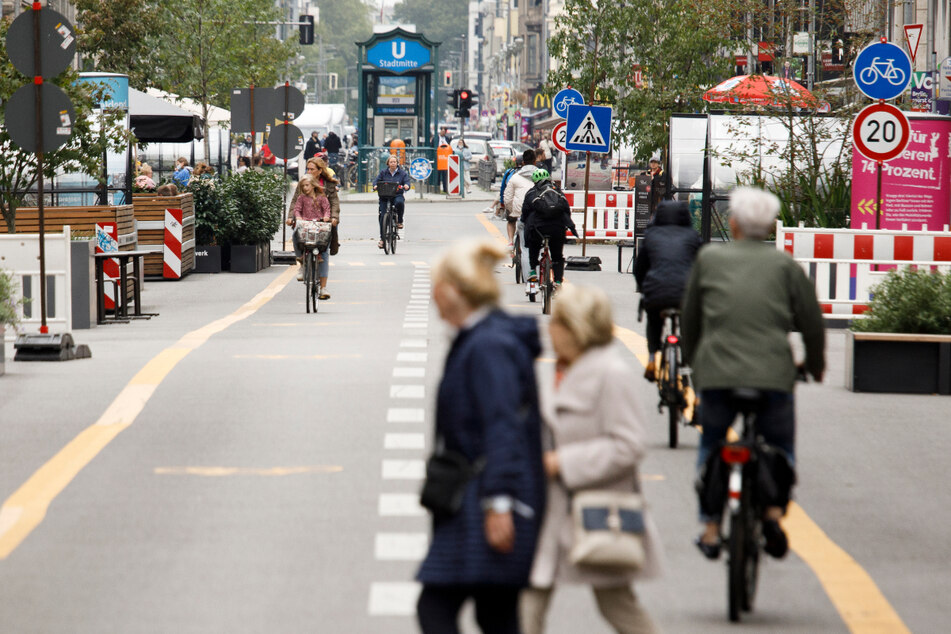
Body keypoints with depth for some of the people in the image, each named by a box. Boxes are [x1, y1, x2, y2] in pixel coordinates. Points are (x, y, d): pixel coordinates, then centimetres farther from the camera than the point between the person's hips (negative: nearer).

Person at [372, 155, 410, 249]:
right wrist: (375, 186, -19)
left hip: (397, 195, -1)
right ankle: (382, 238, -2)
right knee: (383, 216, -10)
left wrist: (406, 186, -25)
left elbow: (407, 181, -1)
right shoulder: (383, 172, 10)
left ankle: (399, 221, -13)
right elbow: (376, 180, 4)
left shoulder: (402, 173, 8)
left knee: (399, 202, -38)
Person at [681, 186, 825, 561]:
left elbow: (690, 318, 17)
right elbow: (811, 322, 7)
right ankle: (774, 510, -4)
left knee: (710, 448, 19)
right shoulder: (785, 265, 6)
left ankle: (710, 530, 14)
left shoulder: (709, 258, 9)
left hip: (716, 372, 1)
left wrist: (692, 358, 32)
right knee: (780, 446, 18)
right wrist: (815, 365, 24)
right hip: (773, 374, 0)